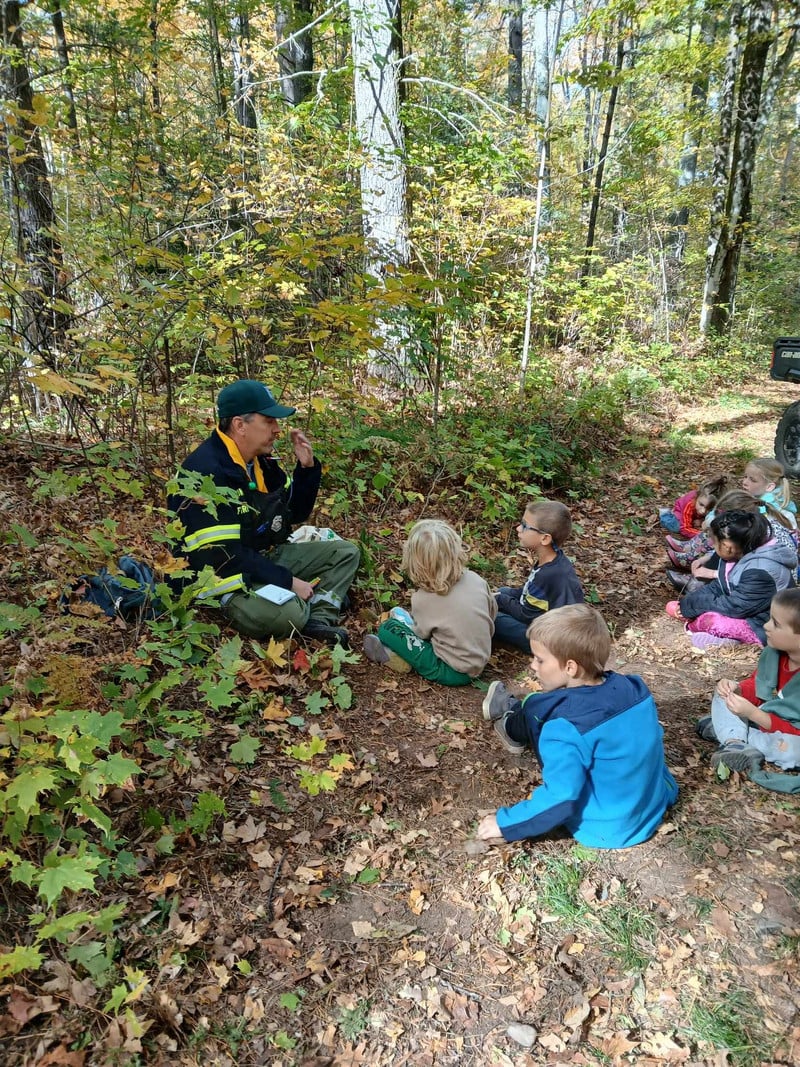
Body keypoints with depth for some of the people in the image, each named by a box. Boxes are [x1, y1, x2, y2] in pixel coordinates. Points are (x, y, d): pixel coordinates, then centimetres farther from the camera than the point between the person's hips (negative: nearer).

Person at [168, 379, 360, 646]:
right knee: (288, 611, -37)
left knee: (345, 552, 6)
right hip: (224, 575, -9)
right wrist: (287, 581, -23)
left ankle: (317, 621, -12)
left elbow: (296, 513, 14)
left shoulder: (261, 460, 4)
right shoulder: (206, 474, -23)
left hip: (267, 557, 9)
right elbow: (223, 557, -28)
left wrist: (307, 467, -3)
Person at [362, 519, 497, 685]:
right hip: (479, 664, 6)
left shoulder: (423, 599, -19)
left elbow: (421, 632, -2)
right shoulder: (475, 579, -9)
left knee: (388, 627, -2)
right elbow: (492, 612, 8)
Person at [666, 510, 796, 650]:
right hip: (741, 612, 9)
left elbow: (734, 607, -29)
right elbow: (717, 587, 5)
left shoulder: (760, 573, -31)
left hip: (762, 627, -9)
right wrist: (687, 603, -10)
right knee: (674, 607, 1)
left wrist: (692, 606, -20)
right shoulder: (739, 554, -1)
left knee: (709, 621, -36)